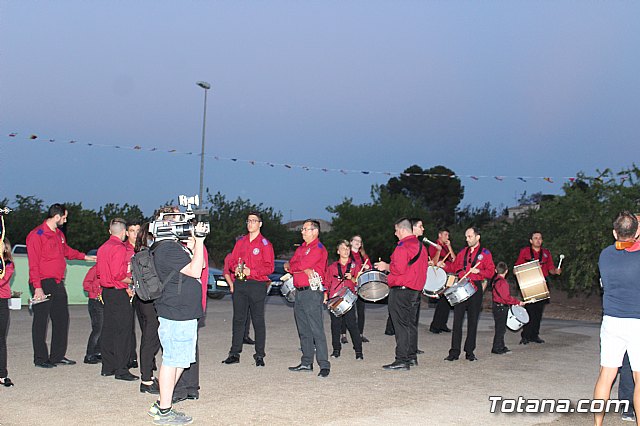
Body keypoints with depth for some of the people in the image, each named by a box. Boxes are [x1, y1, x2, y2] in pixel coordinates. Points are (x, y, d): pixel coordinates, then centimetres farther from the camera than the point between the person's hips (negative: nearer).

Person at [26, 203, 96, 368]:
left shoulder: (59, 234, 15)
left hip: (58, 283, 9)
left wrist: (85, 257, 33)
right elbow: (33, 264, -15)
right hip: (43, 284, -8)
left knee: (62, 319, 11)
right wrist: (37, 287, -20)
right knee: (41, 321, 0)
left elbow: (66, 251, 35)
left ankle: (58, 356, 20)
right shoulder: (36, 235, -11)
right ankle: (40, 359, 7)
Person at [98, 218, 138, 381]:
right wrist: (131, 282, -6)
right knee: (123, 331, -4)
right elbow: (118, 275, -22)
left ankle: (107, 367, 19)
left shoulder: (103, 247, 13)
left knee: (108, 329, 13)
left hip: (106, 291, 9)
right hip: (119, 294, -9)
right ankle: (121, 369, -3)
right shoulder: (119, 248, -15)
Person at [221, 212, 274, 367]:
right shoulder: (240, 242, 14)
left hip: (257, 285, -5)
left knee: (258, 320, -1)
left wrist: (251, 271, -16)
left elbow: (269, 267, -7)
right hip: (239, 284, 5)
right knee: (238, 319, 7)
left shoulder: (265, 244, -1)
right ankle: (234, 353, 13)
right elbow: (232, 260, 18)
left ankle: (260, 355, 5)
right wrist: (236, 268, -4)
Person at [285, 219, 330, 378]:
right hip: (299, 292, 9)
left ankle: (324, 365, -11)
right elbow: (290, 265, 7)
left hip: (312, 292, -9)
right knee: (303, 330, 11)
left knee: (316, 330, -11)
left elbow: (301, 264, -17)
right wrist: (305, 269, -10)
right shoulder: (301, 248, 20)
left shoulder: (318, 249, -7)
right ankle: (306, 363, 18)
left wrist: (291, 266, 4)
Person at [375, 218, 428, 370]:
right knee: (411, 323, 16)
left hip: (401, 290, -9)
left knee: (401, 325, -8)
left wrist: (386, 266, -4)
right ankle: (412, 356, 22)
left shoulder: (403, 245, -14)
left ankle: (402, 360, -8)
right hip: (416, 289, 9)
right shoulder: (421, 245, 15)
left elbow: (399, 268, -22)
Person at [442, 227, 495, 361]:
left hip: (476, 288, -3)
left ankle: (470, 351, 12)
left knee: (473, 320, 3)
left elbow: (491, 272, -1)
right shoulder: (462, 252, 14)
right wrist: (444, 266, 0)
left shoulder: (485, 253, 3)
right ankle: (454, 352, 2)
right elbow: (454, 267, 17)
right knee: (457, 319, -1)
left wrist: (478, 271, -17)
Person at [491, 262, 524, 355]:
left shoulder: (496, 280, 11)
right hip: (501, 308, -10)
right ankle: (496, 348, 1)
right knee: (500, 328, -3)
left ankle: (501, 347, 23)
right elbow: (507, 297, -23)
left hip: (498, 307, 10)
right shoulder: (502, 282, -20)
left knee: (501, 328, 16)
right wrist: (518, 302, -14)